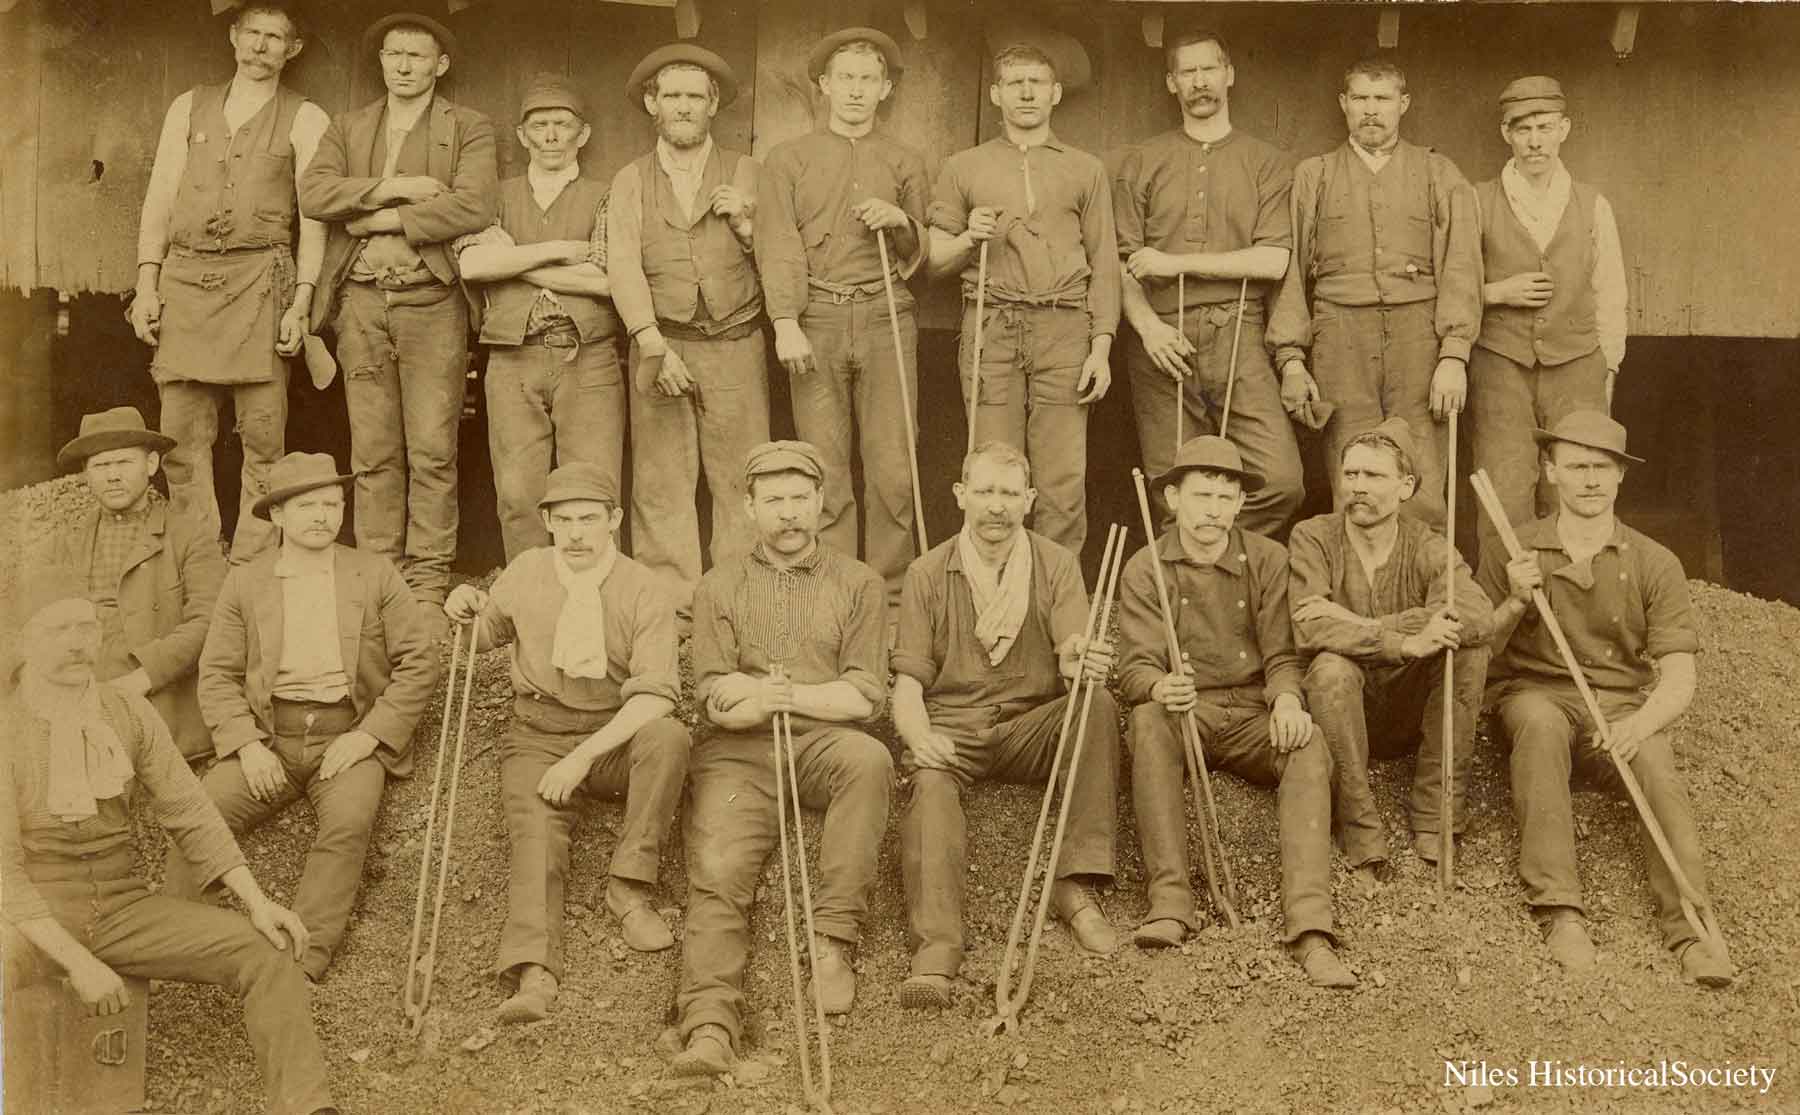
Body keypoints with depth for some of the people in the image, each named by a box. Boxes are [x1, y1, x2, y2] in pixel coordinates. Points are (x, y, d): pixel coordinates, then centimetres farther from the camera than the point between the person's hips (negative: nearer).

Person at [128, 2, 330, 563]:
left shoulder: (304, 119, 7)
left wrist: (301, 301, -10)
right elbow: (159, 199, 14)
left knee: (262, 433, -4)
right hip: (184, 277, 3)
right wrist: (146, 282, 4)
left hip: (259, 278, -3)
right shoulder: (189, 107, 17)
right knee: (181, 432, 1)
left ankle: (251, 565, 3)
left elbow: (314, 217, 0)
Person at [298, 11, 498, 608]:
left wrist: (384, 220, -9)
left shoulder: (468, 129, 7)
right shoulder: (347, 128, 18)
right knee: (372, 452, 4)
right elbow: (313, 194, 1)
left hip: (430, 298, -3)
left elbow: (474, 206, -11)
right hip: (362, 300, 3)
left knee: (432, 451, -4)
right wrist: (391, 188, -10)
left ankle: (428, 578, 1)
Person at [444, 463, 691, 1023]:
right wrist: (467, 611, -5)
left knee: (667, 735, -33)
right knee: (535, 834, -25)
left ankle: (629, 888, -22)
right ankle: (533, 974, -37)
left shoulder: (642, 591, -8)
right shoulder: (525, 573, 2)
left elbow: (654, 695, -17)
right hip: (539, 736, 1)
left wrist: (583, 756, -26)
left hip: (618, 736, -1)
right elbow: (484, 635, 21)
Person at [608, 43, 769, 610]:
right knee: (661, 483, -2)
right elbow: (624, 266, -2)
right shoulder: (631, 181, 10)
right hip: (659, 344, 0)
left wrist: (746, 225, -10)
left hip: (735, 345, 0)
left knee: (740, 477, -3)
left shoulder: (745, 173, 11)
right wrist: (654, 346, -14)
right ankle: (669, 601, 4)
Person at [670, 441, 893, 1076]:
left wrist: (784, 694, -10)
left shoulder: (858, 585, 14)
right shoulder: (719, 589, 16)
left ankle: (832, 937, -29)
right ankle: (709, 1024, -31)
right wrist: (771, 694, -13)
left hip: (820, 744, 0)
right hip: (738, 753, 1)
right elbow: (715, 697, 5)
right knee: (717, 874, -22)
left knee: (869, 759, -34)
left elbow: (864, 695, 3)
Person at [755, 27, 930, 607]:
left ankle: (889, 595, 5)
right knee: (825, 470, -2)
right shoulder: (788, 159, 11)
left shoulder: (906, 163, 16)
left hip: (886, 318, 1)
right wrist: (786, 323, -10)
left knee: (893, 466, -3)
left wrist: (901, 222, -3)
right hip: (817, 320, -1)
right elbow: (778, 246, 1)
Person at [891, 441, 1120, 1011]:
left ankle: (1076, 883, -29)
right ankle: (934, 944, -48)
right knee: (929, 783, -34)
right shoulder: (928, 574, 7)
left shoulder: (1056, 565, 8)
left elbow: (1073, 659, -4)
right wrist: (919, 737, -20)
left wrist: (1081, 661, -32)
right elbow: (908, 678, 2)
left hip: (1033, 726, 1)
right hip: (951, 728, -1)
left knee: (1098, 702, -29)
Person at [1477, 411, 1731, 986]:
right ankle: (1559, 909, -40)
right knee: (1539, 722, -35)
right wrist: (1514, 604, -15)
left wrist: (1636, 725, -26)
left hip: (1622, 703, 1)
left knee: (1655, 757, -32)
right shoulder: (1512, 553, 3)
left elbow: (1679, 680, -5)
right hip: (1535, 694, 0)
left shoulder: (1654, 563, 2)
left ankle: (1690, 924, -37)